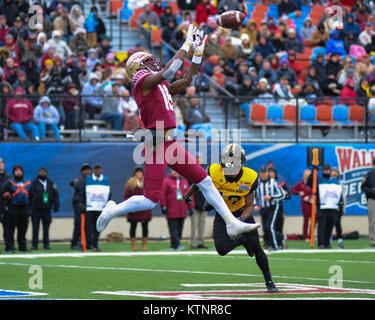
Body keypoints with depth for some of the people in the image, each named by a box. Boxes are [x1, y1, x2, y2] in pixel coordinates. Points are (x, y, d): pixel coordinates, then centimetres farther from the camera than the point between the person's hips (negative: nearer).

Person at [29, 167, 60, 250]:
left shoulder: (50, 183, 10)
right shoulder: (34, 183, 3)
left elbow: (55, 195, 11)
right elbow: (30, 195, 1)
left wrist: (56, 205, 2)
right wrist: (30, 207, -4)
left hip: (47, 209, 2)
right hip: (36, 209, -2)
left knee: (46, 228, 3)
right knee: (35, 227, -1)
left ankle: (46, 244, 8)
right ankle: (34, 244, 3)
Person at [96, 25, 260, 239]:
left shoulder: (161, 87, 21)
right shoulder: (143, 82, -5)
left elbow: (186, 82, 26)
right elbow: (168, 72, -18)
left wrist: (198, 53, 21)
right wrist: (187, 45, -12)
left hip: (170, 143, 9)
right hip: (157, 144, -9)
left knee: (205, 181, 8)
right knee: (151, 200, -11)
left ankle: (232, 223, 11)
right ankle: (113, 210, 10)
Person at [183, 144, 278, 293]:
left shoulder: (250, 178, -24)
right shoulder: (214, 172, -26)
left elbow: (249, 206, -15)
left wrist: (241, 219, -34)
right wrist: (186, 197, 11)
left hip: (242, 212, -1)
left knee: (255, 247, -9)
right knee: (222, 249, -17)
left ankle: (269, 282, 11)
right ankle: (242, 240, 18)